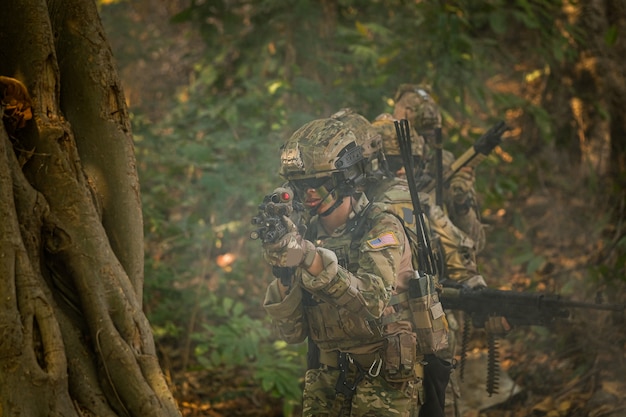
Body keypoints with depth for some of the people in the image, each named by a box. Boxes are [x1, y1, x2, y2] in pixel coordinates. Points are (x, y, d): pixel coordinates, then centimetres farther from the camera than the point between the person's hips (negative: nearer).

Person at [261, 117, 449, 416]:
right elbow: (293, 333, 0)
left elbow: (373, 303, -30)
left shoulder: (382, 229, -12)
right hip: (327, 380, 5)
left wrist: (311, 260, -38)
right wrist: (284, 275, -16)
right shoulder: (309, 235, 3)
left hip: (384, 383, -5)